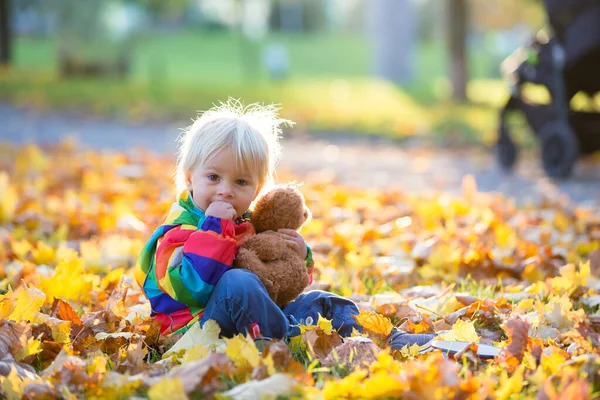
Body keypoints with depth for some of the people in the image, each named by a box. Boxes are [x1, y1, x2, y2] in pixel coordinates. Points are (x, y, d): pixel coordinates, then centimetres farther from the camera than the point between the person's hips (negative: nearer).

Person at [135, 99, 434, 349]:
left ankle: (391, 341, -3)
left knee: (318, 301, 4)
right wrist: (214, 228, -21)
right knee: (237, 283, -34)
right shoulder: (179, 231, -4)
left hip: (254, 323, 8)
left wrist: (299, 258, 2)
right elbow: (191, 290, -23)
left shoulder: (249, 226, 19)